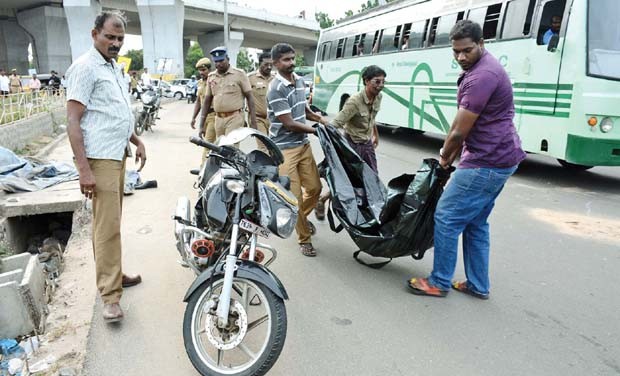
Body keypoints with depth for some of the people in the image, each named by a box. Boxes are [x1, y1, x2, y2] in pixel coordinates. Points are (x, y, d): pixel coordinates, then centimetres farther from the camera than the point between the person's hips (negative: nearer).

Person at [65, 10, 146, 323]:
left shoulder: (113, 67, 18)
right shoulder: (85, 67, -11)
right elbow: (73, 121, -16)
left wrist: (137, 141, 19)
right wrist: (84, 169, -22)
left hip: (117, 155, 9)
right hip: (99, 158, -9)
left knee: (109, 221, 16)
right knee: (108, 225, -9)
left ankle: (112, 274, 27)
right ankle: (110, 296, -3)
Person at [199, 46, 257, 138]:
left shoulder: (239, 74, -1)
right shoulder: (211, 77, 11)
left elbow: (249, 98, -1)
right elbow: (207, 101, 15)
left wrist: (253, 122, -8)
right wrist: (202, 125, 11)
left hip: (234, 118, -5)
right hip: (218, 119, 5)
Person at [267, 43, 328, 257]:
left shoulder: (300, 80, 8)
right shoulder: (276, 89, -17)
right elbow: (289, 123, -19)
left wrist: (319, 119, 4)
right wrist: (316, 131, -10)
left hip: (303, 144, 8)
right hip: (284, 149, -7)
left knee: (315, 187, 12)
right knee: (295, 197, -3)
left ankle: (302, 217, 41)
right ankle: (304, 239, 14)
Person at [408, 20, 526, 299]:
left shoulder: (482, 76, -20)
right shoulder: (480, 69, 15)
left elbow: (459, 131, -17)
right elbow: (465, 127, 17)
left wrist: (444, 157, 0)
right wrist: (452, 156, 16)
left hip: (486, 163, -10)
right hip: (499, 159, 11)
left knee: (447, 217, -3)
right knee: (476, 223, 16)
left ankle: (439, 283, 10)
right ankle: (477, 285, 25)